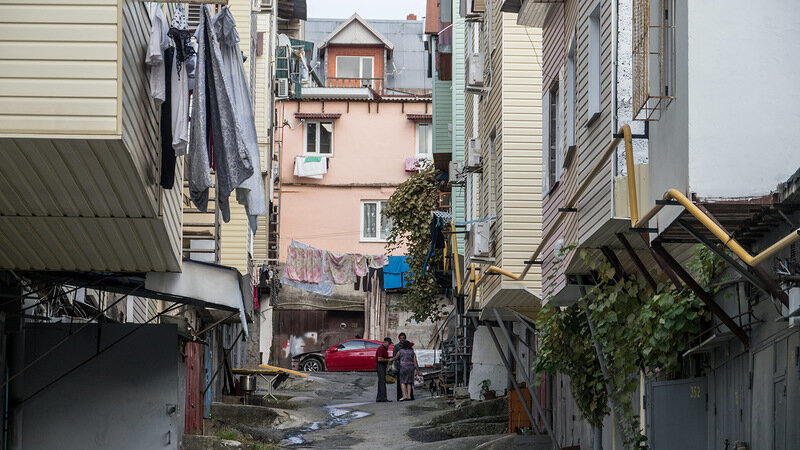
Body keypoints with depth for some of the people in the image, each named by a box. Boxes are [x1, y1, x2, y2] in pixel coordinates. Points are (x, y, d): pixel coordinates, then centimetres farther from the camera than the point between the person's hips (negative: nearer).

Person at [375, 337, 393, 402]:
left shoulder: (385, 349, 18)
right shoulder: (381, 349, -14)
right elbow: (379, 359, -22)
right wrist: (388, 360, -15)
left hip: (383, 367, 10)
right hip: (380, 366, -10)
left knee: (381, 383, 8)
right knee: (382, 382, -13)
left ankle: (379, 398, 7)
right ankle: (383, 398, -17)